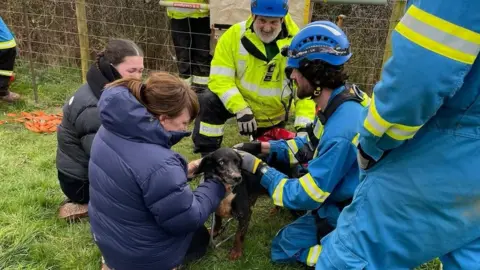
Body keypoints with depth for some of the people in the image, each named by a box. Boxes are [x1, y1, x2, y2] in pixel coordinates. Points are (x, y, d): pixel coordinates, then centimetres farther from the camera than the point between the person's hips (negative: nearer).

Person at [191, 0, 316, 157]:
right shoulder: (234, 35, -19)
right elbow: (220, 79, -21)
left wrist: (303, 127, -32)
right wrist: (241, 109, -35)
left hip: (273, 116, 2)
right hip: (238, 102, -1)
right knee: (208, 103, -30)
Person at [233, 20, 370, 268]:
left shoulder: (341, 132, -36)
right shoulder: (343, 97, -8)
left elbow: (304, 198, -27)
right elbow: (311, 144, 8)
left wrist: (259, 168, -16)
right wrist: (261, 147, 1)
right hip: (346, 191, 8)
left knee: (283, 246, 5)